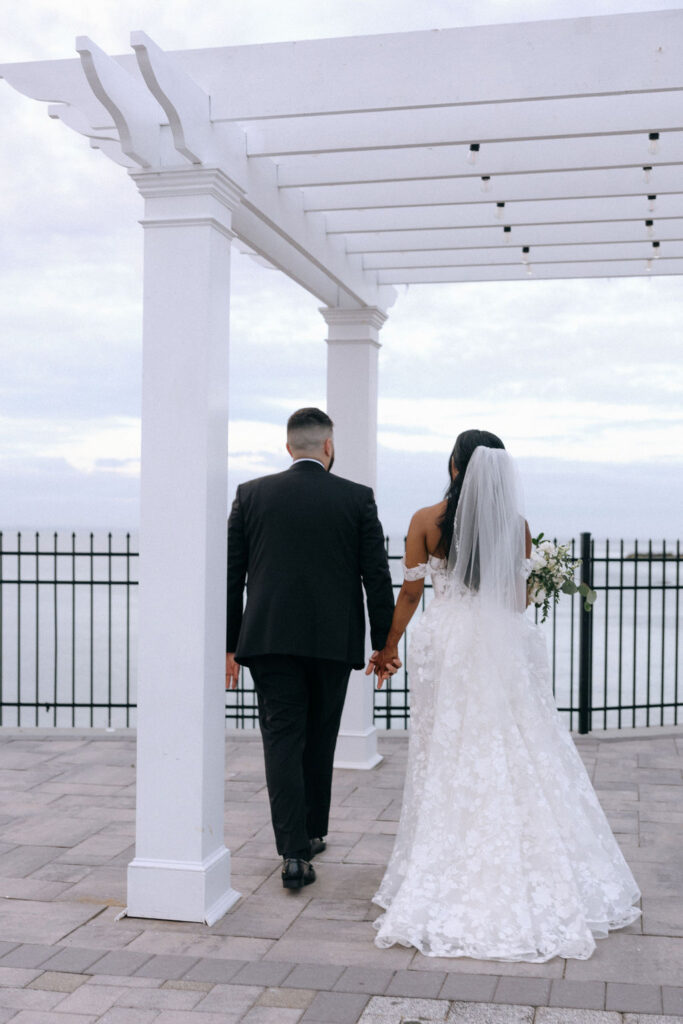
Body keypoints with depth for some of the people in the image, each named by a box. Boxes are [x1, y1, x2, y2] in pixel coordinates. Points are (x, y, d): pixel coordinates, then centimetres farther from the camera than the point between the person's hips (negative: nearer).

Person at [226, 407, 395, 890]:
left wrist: (228, 645, 8)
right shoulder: (358, 498, 0)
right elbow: (377, 577, -1)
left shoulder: (252, 494, 3)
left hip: (269, 639, 0)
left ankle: (294, 852, -7)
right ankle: (312, 834, 30)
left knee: (282, 741, 1)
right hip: (335, 641, 0)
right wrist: (384, 644, 5)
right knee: (319, 741, 16)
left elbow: (231, 575, 3)